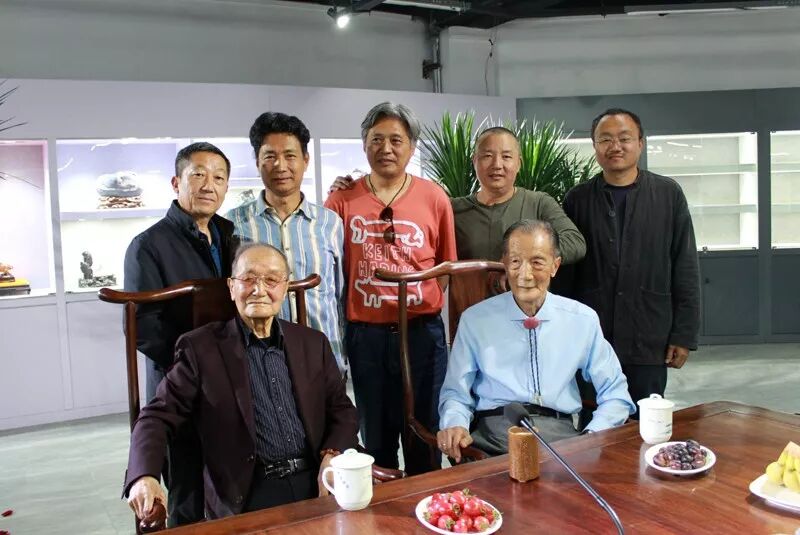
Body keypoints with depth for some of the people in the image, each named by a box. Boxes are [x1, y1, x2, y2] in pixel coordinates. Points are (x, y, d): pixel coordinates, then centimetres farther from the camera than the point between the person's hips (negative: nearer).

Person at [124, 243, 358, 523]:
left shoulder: (314, 344, 13)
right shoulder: (200, 347, 3)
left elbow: (342, 411, 14)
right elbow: (158, 417, -1)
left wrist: (332, 456, -7)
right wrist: (144, 477, -19)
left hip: (318, 483, 3)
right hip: (247, 495, -3)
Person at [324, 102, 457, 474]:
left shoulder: (434, 198, 0)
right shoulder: (343, 200, -1)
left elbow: (448, 268, 6)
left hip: (422, 331, 0)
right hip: (365, 334, 1)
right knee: (375, 437, 15)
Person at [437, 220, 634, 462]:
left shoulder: (584, 320, 9)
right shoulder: (474, 320, 6)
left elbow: (615, 394, 13)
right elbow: (455, 393, 9)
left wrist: (592, 439, -5)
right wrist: (455, 425, -14)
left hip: (560, 433, 2)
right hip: (495, 431, -2)